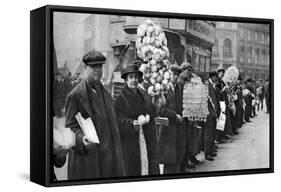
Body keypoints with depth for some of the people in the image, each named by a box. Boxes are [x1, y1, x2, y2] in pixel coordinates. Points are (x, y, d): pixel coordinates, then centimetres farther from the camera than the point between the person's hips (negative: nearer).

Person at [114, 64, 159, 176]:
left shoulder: (142, 96, 15)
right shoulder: (121, 99, -2)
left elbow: (152, 112, 7)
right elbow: (120, 119, -10)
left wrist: (146, 117, -14)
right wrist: (132, 123, -27)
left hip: (147, 138, 5)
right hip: (130, 139, -5)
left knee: (150, 167, 1)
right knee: (132, 169, -5)